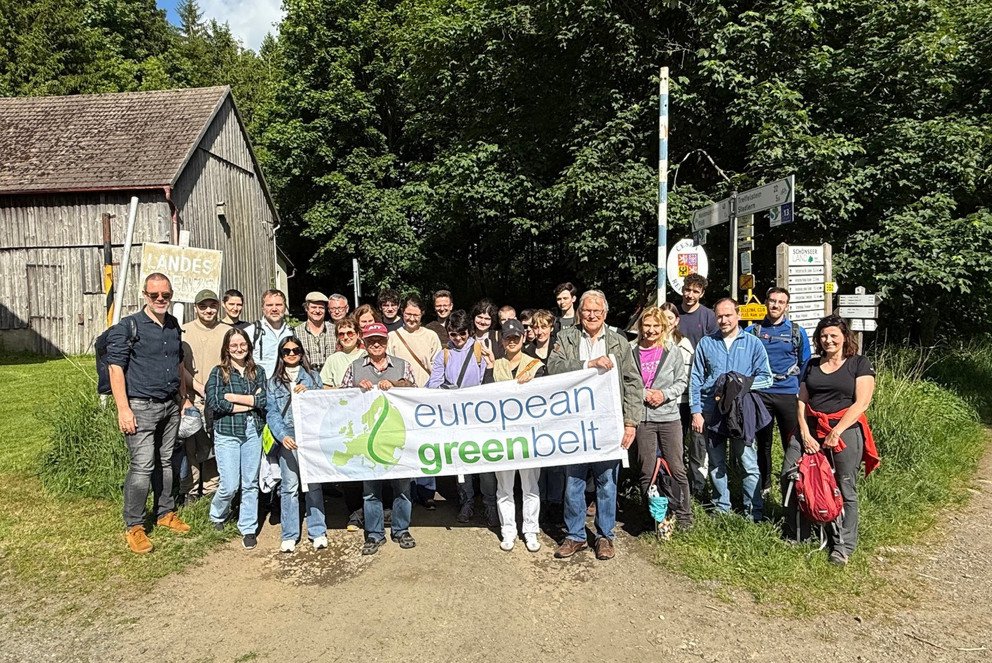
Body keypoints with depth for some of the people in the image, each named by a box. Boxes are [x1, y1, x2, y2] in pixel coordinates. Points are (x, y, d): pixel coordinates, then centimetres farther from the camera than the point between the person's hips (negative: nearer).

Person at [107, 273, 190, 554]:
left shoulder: (173, 325, 11)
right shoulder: (128, 326, -8)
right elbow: (115, 367, -11)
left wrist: (185, 398, 19)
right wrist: (123, 408, -17)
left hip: (170, 405, 6)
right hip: (141, 407, -6)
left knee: (165, 462, 14)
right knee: (142, 466, -6)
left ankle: (165, 513, 28)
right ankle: (134, 527, 6)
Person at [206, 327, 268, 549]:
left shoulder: (258, 371, 7)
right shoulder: (218, 372, 1)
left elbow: (263, 401, -5)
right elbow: (214, 403, -12)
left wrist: (232, 397, -10)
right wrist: (250, 402, -10)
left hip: (253, 432, 2)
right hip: (227, 433, -2)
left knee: (250, 484, 6)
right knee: (230, 485, 0)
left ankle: (248, 529, 19)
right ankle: (217, 515, 31)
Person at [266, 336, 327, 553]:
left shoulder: (312, 376, 12)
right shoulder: (274, 382, 12)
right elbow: (272, 413, 2)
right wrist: (283, 436, -13)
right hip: (287, 438, 0)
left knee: (313, 485, 2)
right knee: (289, 487, 0)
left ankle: (317, 532, 11)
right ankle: (289, 536, 9)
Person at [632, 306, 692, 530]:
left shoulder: (673, 350, 1)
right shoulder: (633, 352, 2)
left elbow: (682, 381, 3)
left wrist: (664, 394, -11)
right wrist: (642, 394, -9)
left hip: (669, 416, -1)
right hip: (643, 417, 1)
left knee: (676, 468, 4)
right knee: (646, 472, 8)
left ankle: (684, 515, 20)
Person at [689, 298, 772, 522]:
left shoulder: (753, 344, 5)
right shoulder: (706, 343, 7)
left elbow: (766, 378, 3)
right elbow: (695, 380, 5)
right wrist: (696, 411, -2)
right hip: (712, 411, 2)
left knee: (749, 463, -1)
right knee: (716, 463, 11)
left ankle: (754, 510, 11)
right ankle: (721, 508, 24)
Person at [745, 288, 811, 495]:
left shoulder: (797, 332, 4)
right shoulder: (752, 331, 5)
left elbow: (805, 365, 8)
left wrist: (802, 392, 3)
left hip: (789, 394, -1)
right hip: (761, 394, 1)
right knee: (763, 442, 11)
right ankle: (763, 484, 22)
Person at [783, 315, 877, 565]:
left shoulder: (860, 364, 2)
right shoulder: (812, 365, 15)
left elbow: (861, 403, -7)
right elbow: (801, 401, 9)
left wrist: (836, 432, -12)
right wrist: (805, 434, -4)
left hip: (845, 430, -4)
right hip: (810, 428, 4)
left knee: (845, 489, 1)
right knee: (789, 476, -3)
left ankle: (843, 545, 12)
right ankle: (795, 531, 11)